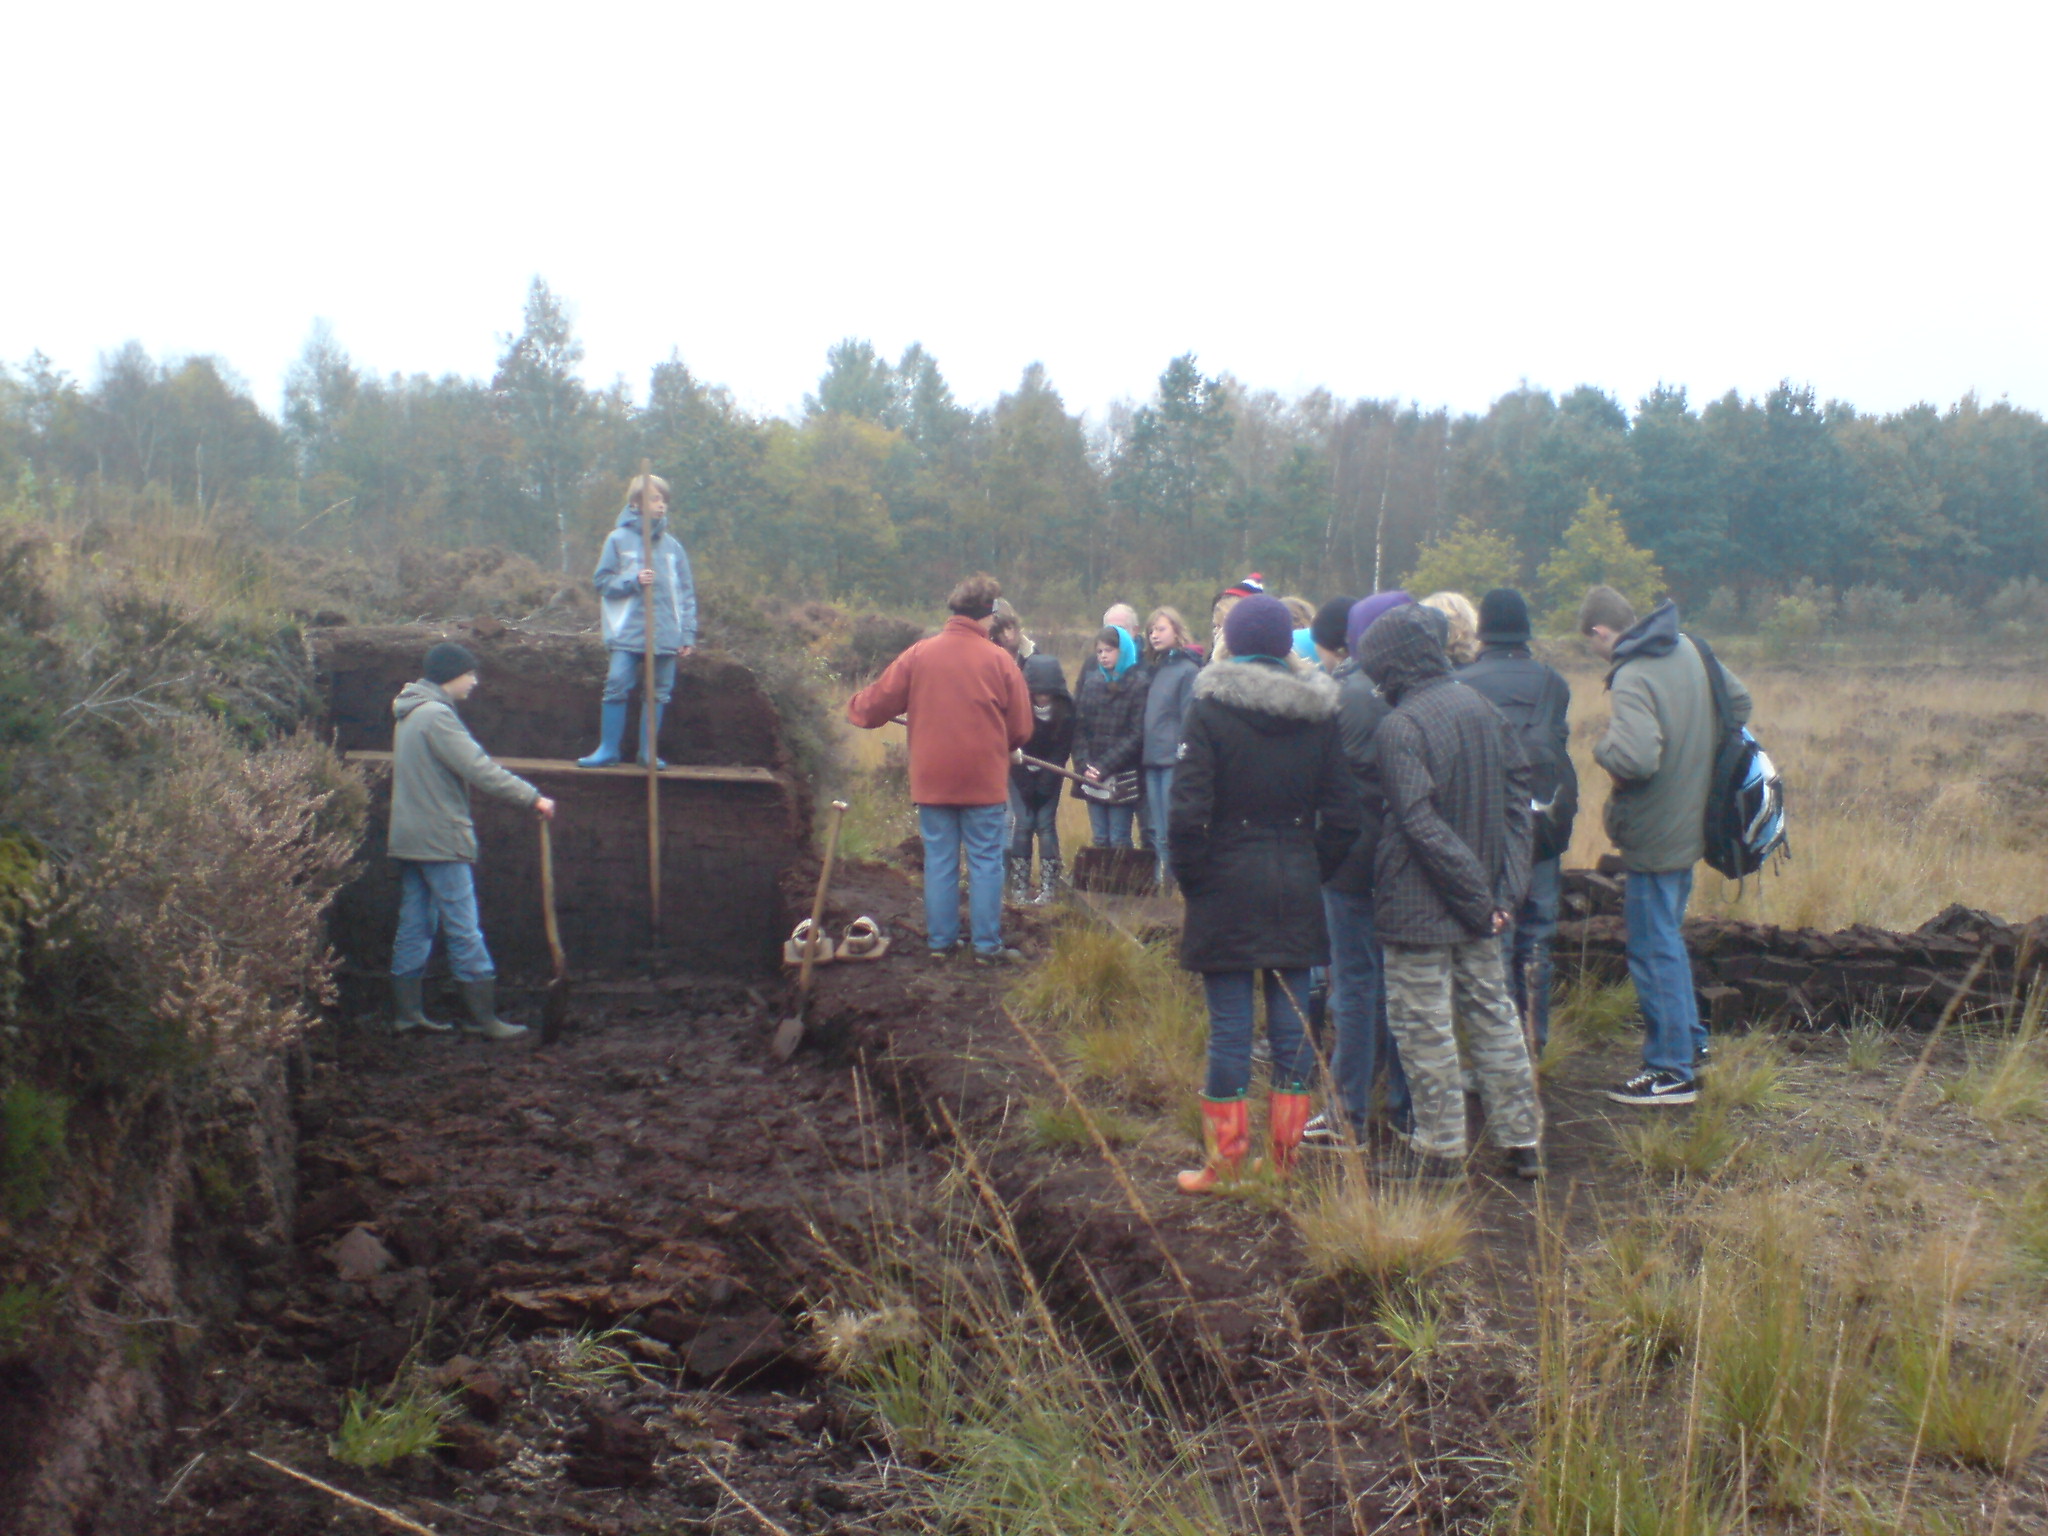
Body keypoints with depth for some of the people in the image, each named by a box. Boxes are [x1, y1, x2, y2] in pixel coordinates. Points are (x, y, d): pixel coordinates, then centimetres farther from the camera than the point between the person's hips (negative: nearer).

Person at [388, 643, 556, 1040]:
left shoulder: (410, 714, 17)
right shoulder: (436, 715, -15)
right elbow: (479, 769, -22)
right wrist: (533, 798, -21)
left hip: (408, 839, 10)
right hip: (440, 840, -10)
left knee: (415, 926, 11)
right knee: (463, 930, -5)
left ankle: (406, 1012, 14)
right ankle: (483, 1017, -2)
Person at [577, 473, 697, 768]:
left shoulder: (673, 545, 9)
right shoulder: (618, 539, 2)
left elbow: (686, 592, 10)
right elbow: (603, 581, 3)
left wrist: (688, 634, 4)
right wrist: (633, 580, -13)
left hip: (665, 634, 3)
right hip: (628, 633, -3)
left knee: (659, 692, 5)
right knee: (617, 687, -8)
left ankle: (648, 751, 16)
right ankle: (608, 749, 2)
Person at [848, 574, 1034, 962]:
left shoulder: (919, 654, -3)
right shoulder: (999, 660, -6)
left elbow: (877, 704, 3)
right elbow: (1021, 728, -3)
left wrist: (855, 706, 26)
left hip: (932, 780, 2)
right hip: (985, 781, -2)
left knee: (939, 861, 10)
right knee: (985, 862, 5)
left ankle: (940, 941, 14)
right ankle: (987, 944, 6)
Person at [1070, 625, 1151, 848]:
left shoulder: (1139, 683, -4)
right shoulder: (1089, 679, 11)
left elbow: (1137, 735, -10)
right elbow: (1078, 727, 6)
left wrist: (1104, 767, -14)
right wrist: (1084, 765, -7)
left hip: (1122, 776, -4)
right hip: (1091, 777, 4)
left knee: (1119, 841, -3)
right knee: (1100, 841, 7)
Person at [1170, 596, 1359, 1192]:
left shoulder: (1210, 711, -9)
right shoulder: (1318, 715, 3)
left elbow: (1187, 812, -15)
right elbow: (1342, 815, 2)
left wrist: (1190, 876, -2)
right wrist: (1314, 870, 12)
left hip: (1228, 887, -3)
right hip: (1296, 887, 4)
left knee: (1229, 1030, 2)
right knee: (1292, 1025, 10)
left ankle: (1224, 1166, 9)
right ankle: (1285, 1163, 17)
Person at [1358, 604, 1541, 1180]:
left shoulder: (1398, 728, -18)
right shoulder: (1480, 707, 4)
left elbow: (1422, 825, -22)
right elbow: (1518, 792, 5)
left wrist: (1477, 895, -16)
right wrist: (1503, 889, 2)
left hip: (1418, 909, -7)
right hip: (1480, 907, 7)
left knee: (1424, 1028, 4)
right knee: (1493, 1014, 16)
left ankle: (1441, 1150, 11)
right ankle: (1522, 1143, 22)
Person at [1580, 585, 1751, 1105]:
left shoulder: (1632, 678, -25)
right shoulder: (1688, 649, 2)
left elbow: (1636, 757, -38)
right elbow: (1738, 702, 15)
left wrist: (1604, 744, -17)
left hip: (1653, 836, -9)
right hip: (1691, 823, 9)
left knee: (1654, 950, 2)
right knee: (1667, 939, 24)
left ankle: (1672, 1071, 9)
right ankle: (1691, 1040, 35)